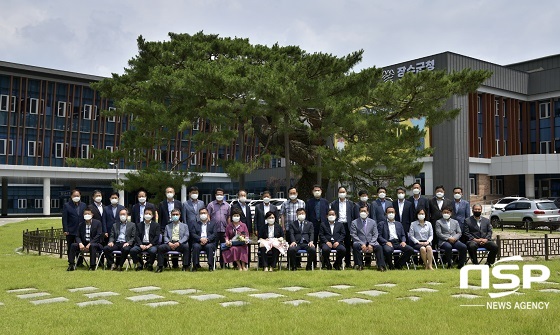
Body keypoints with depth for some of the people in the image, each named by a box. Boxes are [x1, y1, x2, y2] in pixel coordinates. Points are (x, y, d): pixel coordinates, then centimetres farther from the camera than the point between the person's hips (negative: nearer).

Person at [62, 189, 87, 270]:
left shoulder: (83, 205, 10)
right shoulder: (66, 205, 2)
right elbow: (64, 219, -2)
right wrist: (65, 230, -9)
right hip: (70, 231, -2)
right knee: (70, 248, 3)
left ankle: (80, 262, 17)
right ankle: (71, 264, 8)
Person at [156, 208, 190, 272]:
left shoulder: (184, 226, 19)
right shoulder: (168, 226, 24)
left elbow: (186, 236, 6)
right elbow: (165, 236, 13)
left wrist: (178, 243, -12)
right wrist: (169, 243, -10)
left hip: (180, 244, -2)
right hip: (170, 243, 2)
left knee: (187, 247, -35)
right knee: (160, 247, -27)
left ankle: (185, 266, -27)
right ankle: (160, 266, -19)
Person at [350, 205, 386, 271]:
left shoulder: (373, 222, 16)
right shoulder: (354, 222, 9)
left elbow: (375, 235, 7)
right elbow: (353, 235, -1)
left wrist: (371, 244, -11)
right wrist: (362, 244, -15)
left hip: (371, 243, 1)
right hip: (360, 243, -1)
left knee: (379, 247, -29)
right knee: (355, 245, -34)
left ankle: (381, 266, -26)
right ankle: (359, 265, -25)